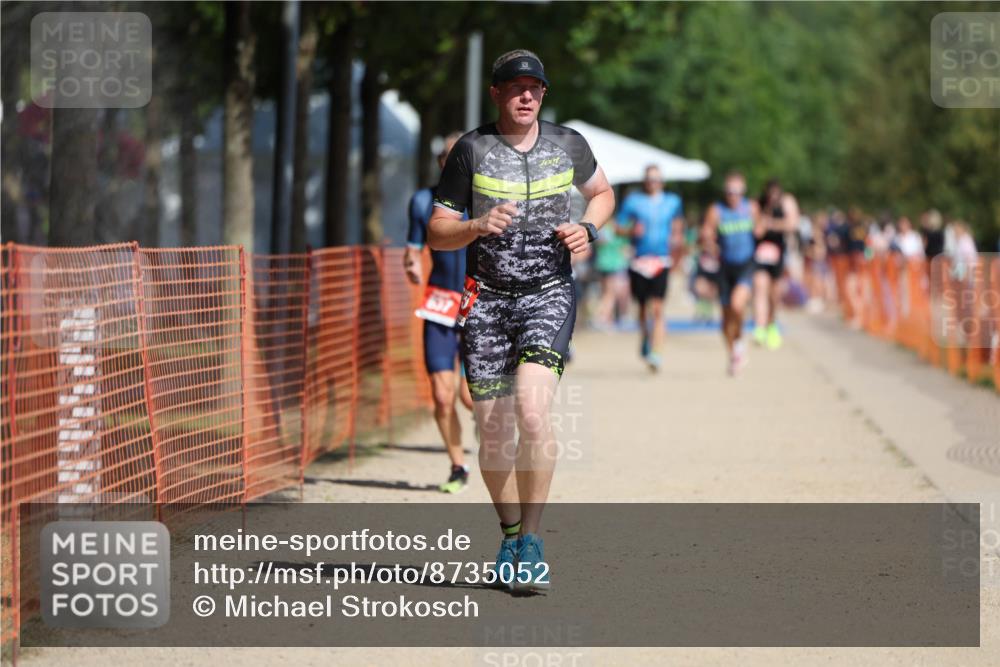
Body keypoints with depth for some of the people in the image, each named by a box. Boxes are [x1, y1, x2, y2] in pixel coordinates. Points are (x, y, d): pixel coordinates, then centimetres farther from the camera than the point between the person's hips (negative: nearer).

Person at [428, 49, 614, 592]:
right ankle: (510, 533, 25)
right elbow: (437, 233, 1)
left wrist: (588, 228, 3)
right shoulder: (471, 150, 0)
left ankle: (531, 539, -11)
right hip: (487, 298, 1)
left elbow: (601, 191, 24)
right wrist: (478, 227, -19)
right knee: (494, 430, 2)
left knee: (532, 410, -21)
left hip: (549, 293, 0)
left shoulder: (568, 145, 5)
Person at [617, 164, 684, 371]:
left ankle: (655, 354, -17)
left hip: (661, 261, 0)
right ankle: (646, 339, 41)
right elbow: (619, 227, 4)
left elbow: (677, 221, 27)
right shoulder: (633, 201, 2)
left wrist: (677, 236, 8)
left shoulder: (672, 202, 9)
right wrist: (632, 231, -16)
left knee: (657, 309, -12)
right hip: (639, 261, 0)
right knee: (643, 307, 11)